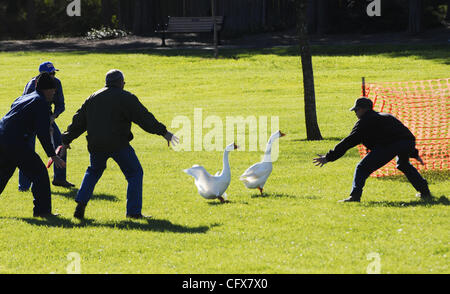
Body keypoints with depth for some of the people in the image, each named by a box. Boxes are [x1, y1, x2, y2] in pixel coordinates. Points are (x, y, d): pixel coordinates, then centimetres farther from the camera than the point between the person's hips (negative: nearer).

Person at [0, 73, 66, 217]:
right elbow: (43, 133, -10)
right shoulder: (41, 102, -3)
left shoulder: (22, 98, 24)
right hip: (15, 143, -8)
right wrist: (53, 155, -9)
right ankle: (42, 209, -3)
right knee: (39, 173, -1)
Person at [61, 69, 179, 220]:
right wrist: (163, 132, -5)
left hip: (96, 145, 5)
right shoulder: (126, 98, -3)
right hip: (118, 144, -5)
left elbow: (78, 121, 18)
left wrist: (66, 140, 25)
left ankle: (81, 203, 13)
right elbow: (144, 117, -9)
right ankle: (134, 211, 0)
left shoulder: (92, 98, 15)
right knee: (134, 173, 7)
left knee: (94, 171, 28)